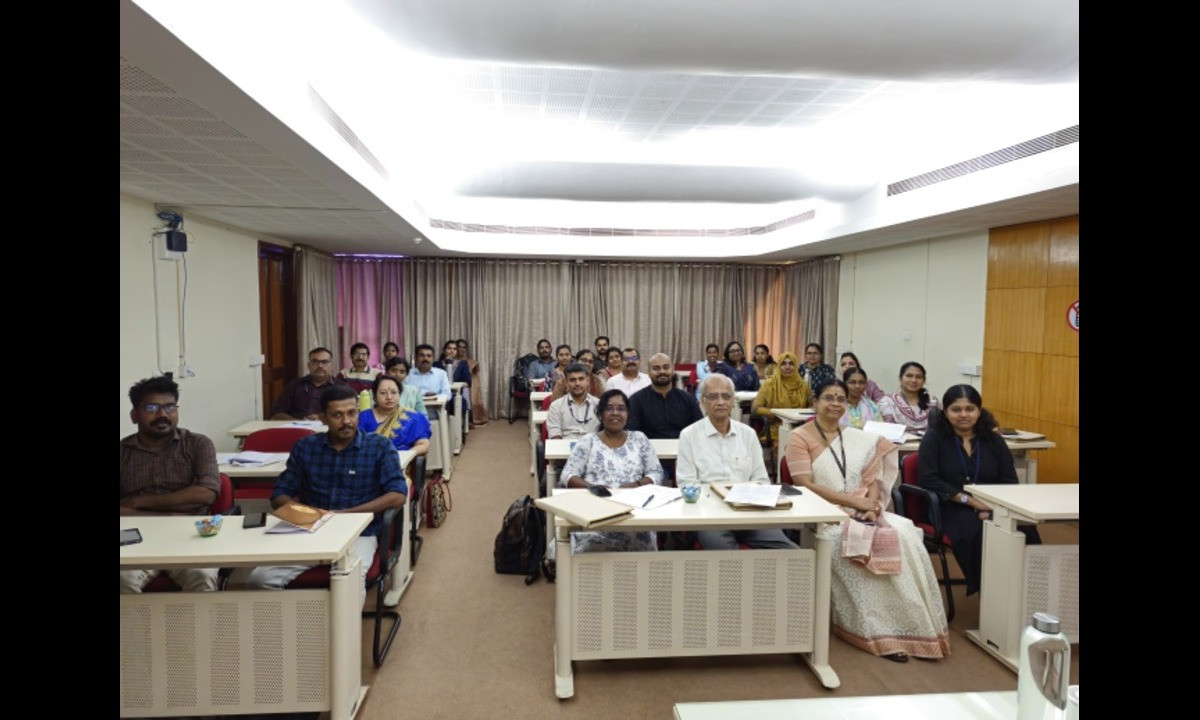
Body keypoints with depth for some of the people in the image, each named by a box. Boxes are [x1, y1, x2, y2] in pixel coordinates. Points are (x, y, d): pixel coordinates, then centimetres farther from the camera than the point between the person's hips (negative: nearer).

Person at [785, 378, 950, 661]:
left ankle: (911, 624, -17)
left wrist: (871, 507, -12)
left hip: (862, 514, 5)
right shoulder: (800, 438, -2)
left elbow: (872, 480, 10)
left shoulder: (858, 438, 17)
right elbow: (805, 486, -12)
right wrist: (854, 501, -17)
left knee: (904, 536, -22)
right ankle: (881, 632, -20)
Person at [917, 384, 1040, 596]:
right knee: (978, 532, -35)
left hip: (993, 509, 3)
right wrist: (968, 499, -15)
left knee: (1024, 530, -29)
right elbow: (928, 479, -7)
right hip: (951, 509, -3)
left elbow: (1010, 482, 8)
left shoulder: (993, 439, 14)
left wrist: (994, 507, -13)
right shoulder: (934, 438, 4)